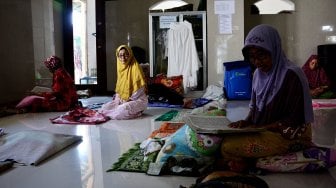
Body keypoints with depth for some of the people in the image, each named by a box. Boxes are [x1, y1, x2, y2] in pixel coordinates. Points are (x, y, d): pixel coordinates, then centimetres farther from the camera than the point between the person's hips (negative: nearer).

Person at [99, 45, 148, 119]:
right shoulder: (120, 68, 9)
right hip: (123, 99, 7)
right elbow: (119, 87, 15)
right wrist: (117, 98, -2)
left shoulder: (135, 67, -13)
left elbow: (140, 88, -16)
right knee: (104, 107, -10)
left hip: (138, 100, -7)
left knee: (122, 111, -34)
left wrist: (130, 99, -14)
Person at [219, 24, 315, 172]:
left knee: (228, 147, -22)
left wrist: (261, 128, -21)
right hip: (261, 129, 8)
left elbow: (295, 118, -18)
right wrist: (246, 121, -6)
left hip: (290, 135, -8)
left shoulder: (291, 75, -18)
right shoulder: (259, 73, 5)